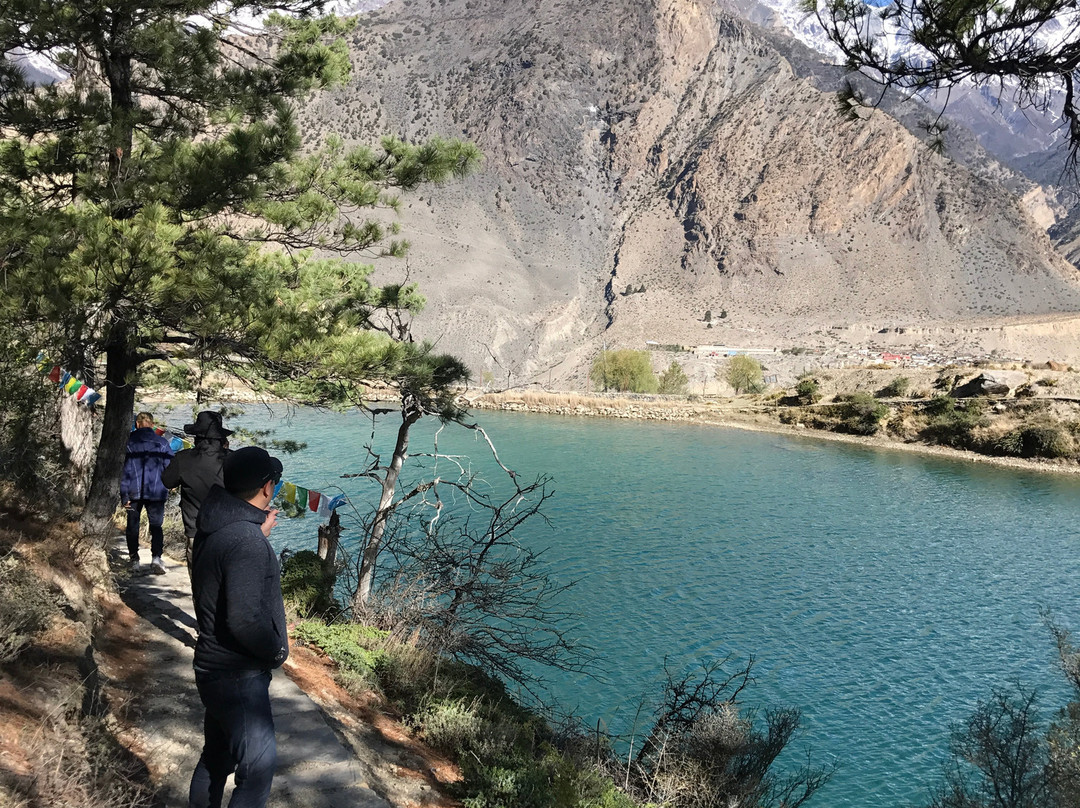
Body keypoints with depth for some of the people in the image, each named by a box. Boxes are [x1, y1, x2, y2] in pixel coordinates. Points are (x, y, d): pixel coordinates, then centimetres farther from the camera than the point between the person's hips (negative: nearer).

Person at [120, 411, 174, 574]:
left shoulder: (128, 442, 1)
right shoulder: (162, 443, 1)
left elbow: (123, 470, -2)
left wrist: (124, 496, -1)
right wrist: (166, 489, 14)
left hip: (134, 492, 1)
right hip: (156, 492, 0)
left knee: (133, 524, 15)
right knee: (156, 525, 2)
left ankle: (134, 558, 22)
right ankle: (156, 557, -16)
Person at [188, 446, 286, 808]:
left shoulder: (217, 526, 2)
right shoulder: (245, 540, -27)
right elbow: (244, 620, -31)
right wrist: (277, 650, -15)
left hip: (217, 668, 10)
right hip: (238, 676, -10)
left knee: (218, 756, 24)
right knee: (258, 767, -1)